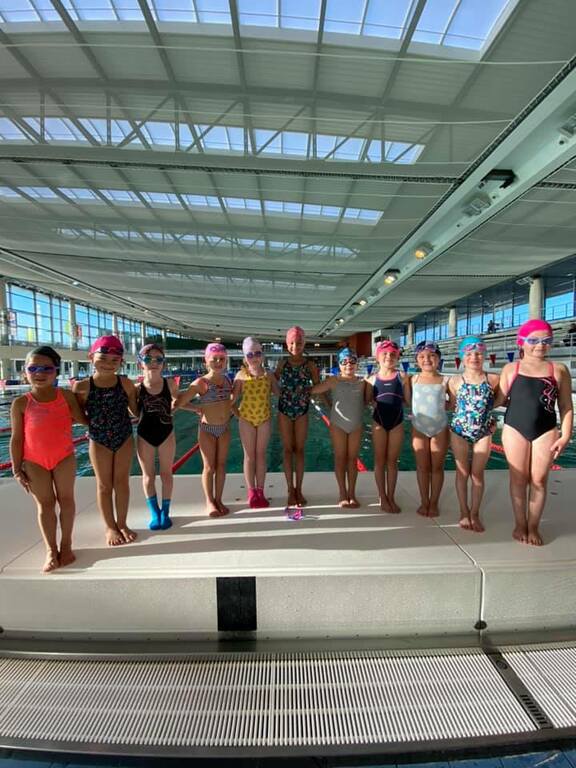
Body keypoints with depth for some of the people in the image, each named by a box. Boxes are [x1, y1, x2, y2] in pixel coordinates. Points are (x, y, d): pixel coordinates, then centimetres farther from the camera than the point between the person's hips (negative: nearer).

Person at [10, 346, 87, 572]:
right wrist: (17, 469, -4)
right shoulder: (21, 403, -8)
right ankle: (51, 550, 21)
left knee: (66, 499, 10)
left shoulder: (66, 396, -7)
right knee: (45, 504, 9)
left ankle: (66, 545, 26)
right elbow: (17, 438, -4)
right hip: (34, 461, -1)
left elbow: (82, 419, 4)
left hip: (64, 457, 1)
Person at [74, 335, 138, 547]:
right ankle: (110, 527, 28)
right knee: (104, 485, 11)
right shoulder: (82, 386, -11)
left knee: (122, 482, 12)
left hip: (125, 439, 1)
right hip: (98, 442, -1)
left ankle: (122, 524, 28)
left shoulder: (126, 383, -9)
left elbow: (136, 410, 1)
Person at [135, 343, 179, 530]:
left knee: (166, 474, 12)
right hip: (144, 436, 0)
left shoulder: (170, 384, -8)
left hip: (166, 433, 0)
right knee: (148, 475, 13)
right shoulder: (137, 388, -9)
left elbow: (178, 402, 10)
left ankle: (165, 511, 28)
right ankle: (154, 512, 30)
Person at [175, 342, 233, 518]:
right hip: (207, 429, -4)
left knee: (221, 465, 11)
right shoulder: (201, 382, -14)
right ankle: (209, 502, 21)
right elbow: (180, 401, -16)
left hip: (225, 428, 4)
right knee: (209, 467, 5)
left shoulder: (227, 380, 2)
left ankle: (218, 500, 25)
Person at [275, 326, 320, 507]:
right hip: (284, 411, 1)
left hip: (302, 412, -1)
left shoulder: (310, 365, -3)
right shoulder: (282, 363, 0)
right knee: (288, 449, 7)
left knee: (299, 449, 7)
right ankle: (290, 490, 15)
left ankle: (299, 490, 17)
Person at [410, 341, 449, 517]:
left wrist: (440, 403, -12)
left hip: (440, 429, 0)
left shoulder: (445, 381, -6)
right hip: (419, 428, 1)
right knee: (422, 467, 10)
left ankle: (434, 503, 23)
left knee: (437, 467, 10)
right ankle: (424, 501, 23)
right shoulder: (413, 380, -3)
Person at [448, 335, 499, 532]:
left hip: (484, 432, 0)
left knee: (478, 474, 8)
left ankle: (475, 513, 23)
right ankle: (464, 512, 23)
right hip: (459, 431, 0)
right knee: (462, 472, 10)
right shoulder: (455, 381, -3)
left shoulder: (493, 379, -4)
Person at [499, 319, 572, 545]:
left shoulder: (558, 370, 4)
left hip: (546, 431, 1)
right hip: (515, 429, 0)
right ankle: (520, 524, 22)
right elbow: (500, 399, 7)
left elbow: (566, 406, 4)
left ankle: (533, 527, 22)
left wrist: (565, 435, -2)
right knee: (518, 479, 8)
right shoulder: (511, 368, 4)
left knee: (539, 480, 6)